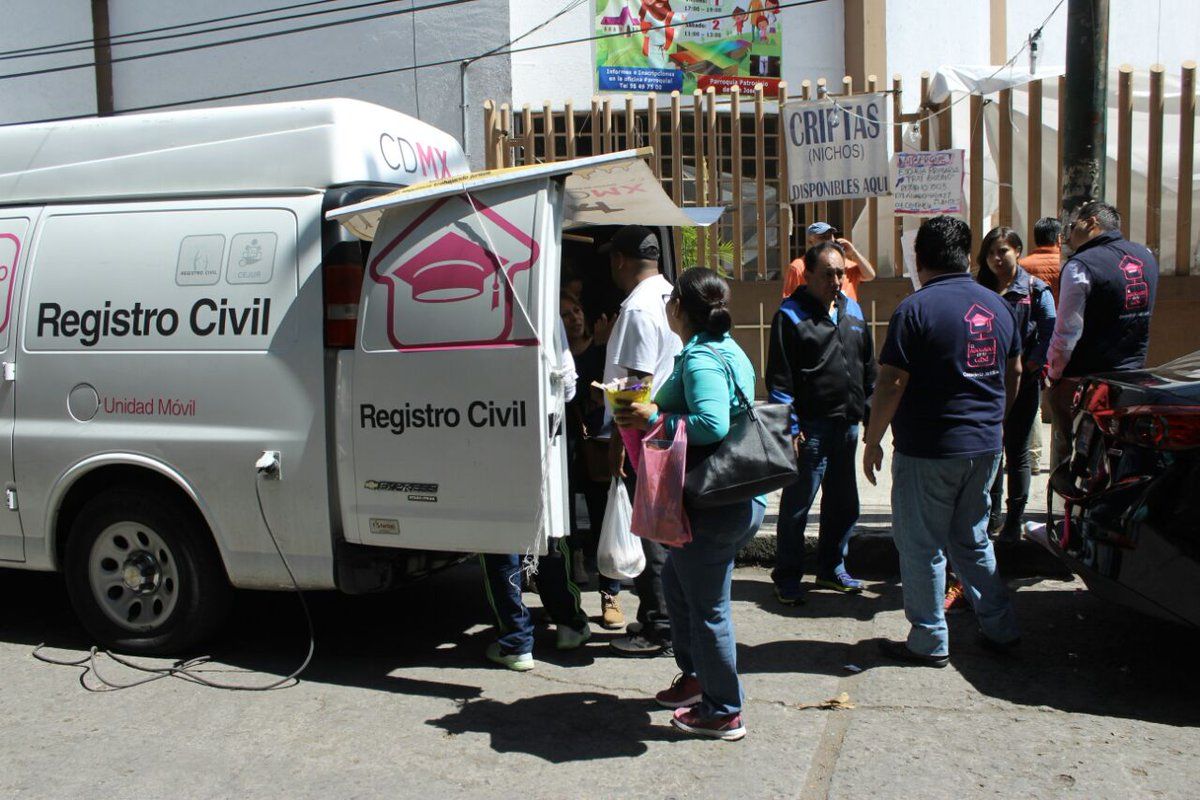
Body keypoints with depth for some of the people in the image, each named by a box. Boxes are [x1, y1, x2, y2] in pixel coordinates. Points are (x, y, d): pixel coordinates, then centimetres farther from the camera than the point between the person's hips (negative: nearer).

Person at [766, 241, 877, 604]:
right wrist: (790, 427, -15)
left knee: (843, 504, 15)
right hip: (811, 427, -7)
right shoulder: (790, 315, -7)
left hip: (847, 424, 7)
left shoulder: (852, 310, 13)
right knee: (796, 506, 1)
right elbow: (779, 379, -11)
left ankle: (831, 569, 31)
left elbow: (868, 366, 20)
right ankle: (787, 578, 14)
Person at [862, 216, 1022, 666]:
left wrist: (872, 441, -8)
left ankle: (929, 643, 14)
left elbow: (892, 382, -18)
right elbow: (1015, 372, 17)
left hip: (928, 450, -7)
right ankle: (1000, 629, 26)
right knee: (972, 541, 21)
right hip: (986, 447, 7)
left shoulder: (916, 309, -15)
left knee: (922, 546, 6)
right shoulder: (996, 305, 7)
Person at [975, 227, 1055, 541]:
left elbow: (1051, 333, -6)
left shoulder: (1036, 290, -2)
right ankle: (992, 515, 20)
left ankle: (1014, 521, 13)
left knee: (1016, 451, 4)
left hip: (1022, 383, -3)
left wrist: (1030, 366, -13)